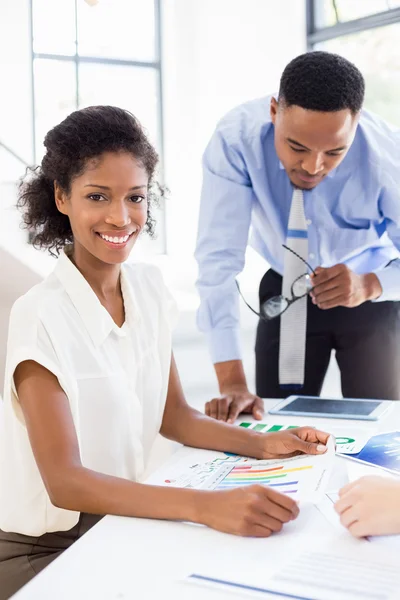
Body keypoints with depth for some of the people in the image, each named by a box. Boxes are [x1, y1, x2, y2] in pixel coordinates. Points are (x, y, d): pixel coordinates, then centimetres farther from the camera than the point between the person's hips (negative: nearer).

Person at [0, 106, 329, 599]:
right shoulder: (40, 317, -21)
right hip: (41, 551, -6)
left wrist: (263, 445, -9)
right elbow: (63, 481, -26)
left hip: (120, 522, 6)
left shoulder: (150, 290, -1)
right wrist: (205, 505, -37)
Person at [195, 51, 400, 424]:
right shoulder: (236, 139, -29)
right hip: (285, 294, 1)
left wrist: (368, 285, -38)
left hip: (369, 293, 0)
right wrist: (232, 382, -36)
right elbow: (218, 256, -31)